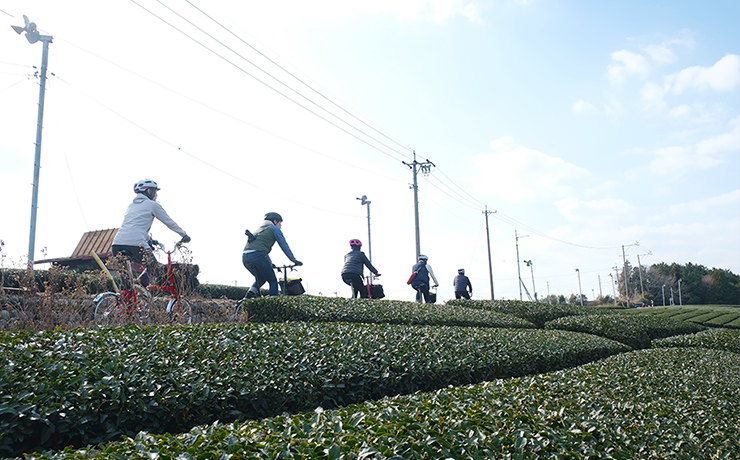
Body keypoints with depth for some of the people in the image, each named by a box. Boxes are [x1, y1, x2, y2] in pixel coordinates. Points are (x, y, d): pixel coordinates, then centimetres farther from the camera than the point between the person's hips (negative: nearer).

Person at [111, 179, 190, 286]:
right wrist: (184, 235, 30)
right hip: (136, 243, -6)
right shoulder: (153, 205, 10)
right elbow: (170, 223, 16)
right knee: (155, 272, 8)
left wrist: (150, 239, 54)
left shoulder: (131, 206, 30)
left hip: (117, 244, 7)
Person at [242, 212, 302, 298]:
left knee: (261, 278, 27)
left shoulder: (260, 229, 33)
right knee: (273, 281, 6)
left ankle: (251, 292, 4)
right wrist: (294, 260, 11)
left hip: (245, 257, 7)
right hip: (258, 256, -7)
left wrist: (270, 263, 47)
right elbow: (284, 246, 6)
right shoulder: (275, 229, 11)